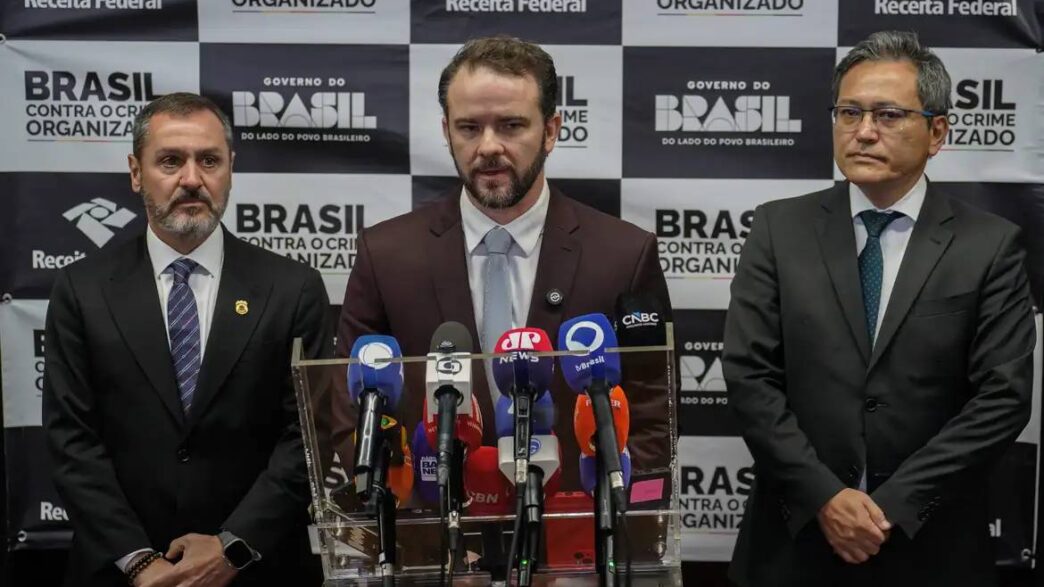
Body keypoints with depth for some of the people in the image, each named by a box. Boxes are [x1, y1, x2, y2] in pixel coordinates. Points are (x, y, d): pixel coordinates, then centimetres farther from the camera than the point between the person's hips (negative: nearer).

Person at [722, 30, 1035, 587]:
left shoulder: (990, 245, -3)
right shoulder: (779, 228, 0)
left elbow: (1003, 397, -7)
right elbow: (749, 375, -5)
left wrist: (895, 503, -13)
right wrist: (823, 495, -13)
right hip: (796, 535, 1)